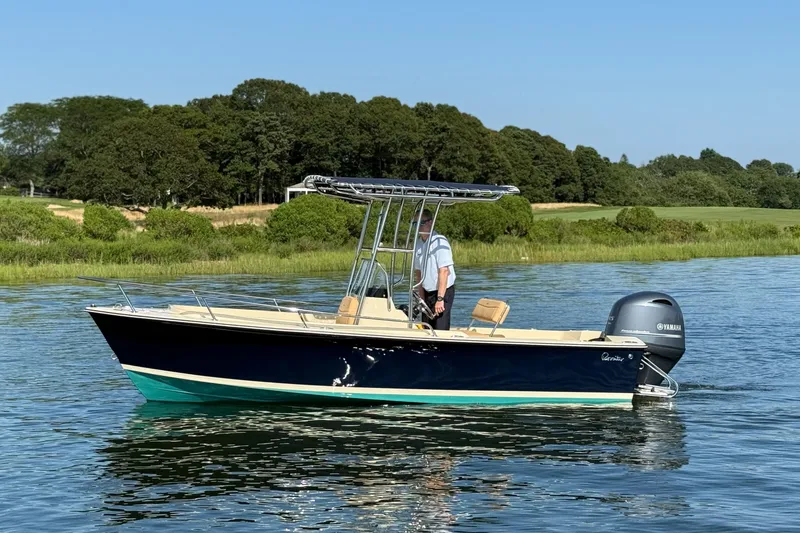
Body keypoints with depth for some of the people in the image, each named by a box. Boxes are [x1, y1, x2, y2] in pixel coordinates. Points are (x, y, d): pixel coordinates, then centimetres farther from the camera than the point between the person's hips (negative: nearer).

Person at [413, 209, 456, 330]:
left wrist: (440, 299, -25)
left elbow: (444, 271, -22)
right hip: (428, 292, 7)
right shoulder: (418, 244, 7)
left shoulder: (439, 242, -16)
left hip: (443, 292, -7)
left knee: (440, 329, -13)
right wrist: (422, 298, 9)